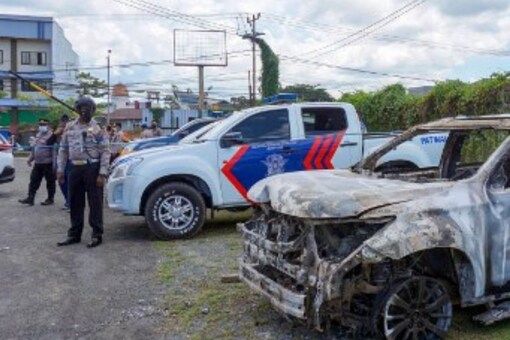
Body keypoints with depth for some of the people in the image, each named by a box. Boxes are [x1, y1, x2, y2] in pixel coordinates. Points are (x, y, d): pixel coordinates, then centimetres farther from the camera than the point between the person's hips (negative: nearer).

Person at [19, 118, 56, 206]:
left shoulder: (51, 135, -12)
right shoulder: (38, 135, 16)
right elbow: (34, 148, 25)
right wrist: (30, 159, 23)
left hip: (48, 163, -8)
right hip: (38, 163, 8)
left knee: (50, 181, 3)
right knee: (34, 180, 7)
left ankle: (50, 199, 13)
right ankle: (30, 198, 10)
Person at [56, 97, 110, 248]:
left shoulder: (97, 128, -5)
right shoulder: (69, 127, 10)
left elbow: (105, 152, -8)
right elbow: (63, 149, 14)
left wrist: (102, 174, -15)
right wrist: (60, 169, 7)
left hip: (92, 168, -5)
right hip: (75, 169, 5)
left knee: (95, 202, -1)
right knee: (75, 202, 11)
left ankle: (97, 235, 7)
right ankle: (74, 234, 22)